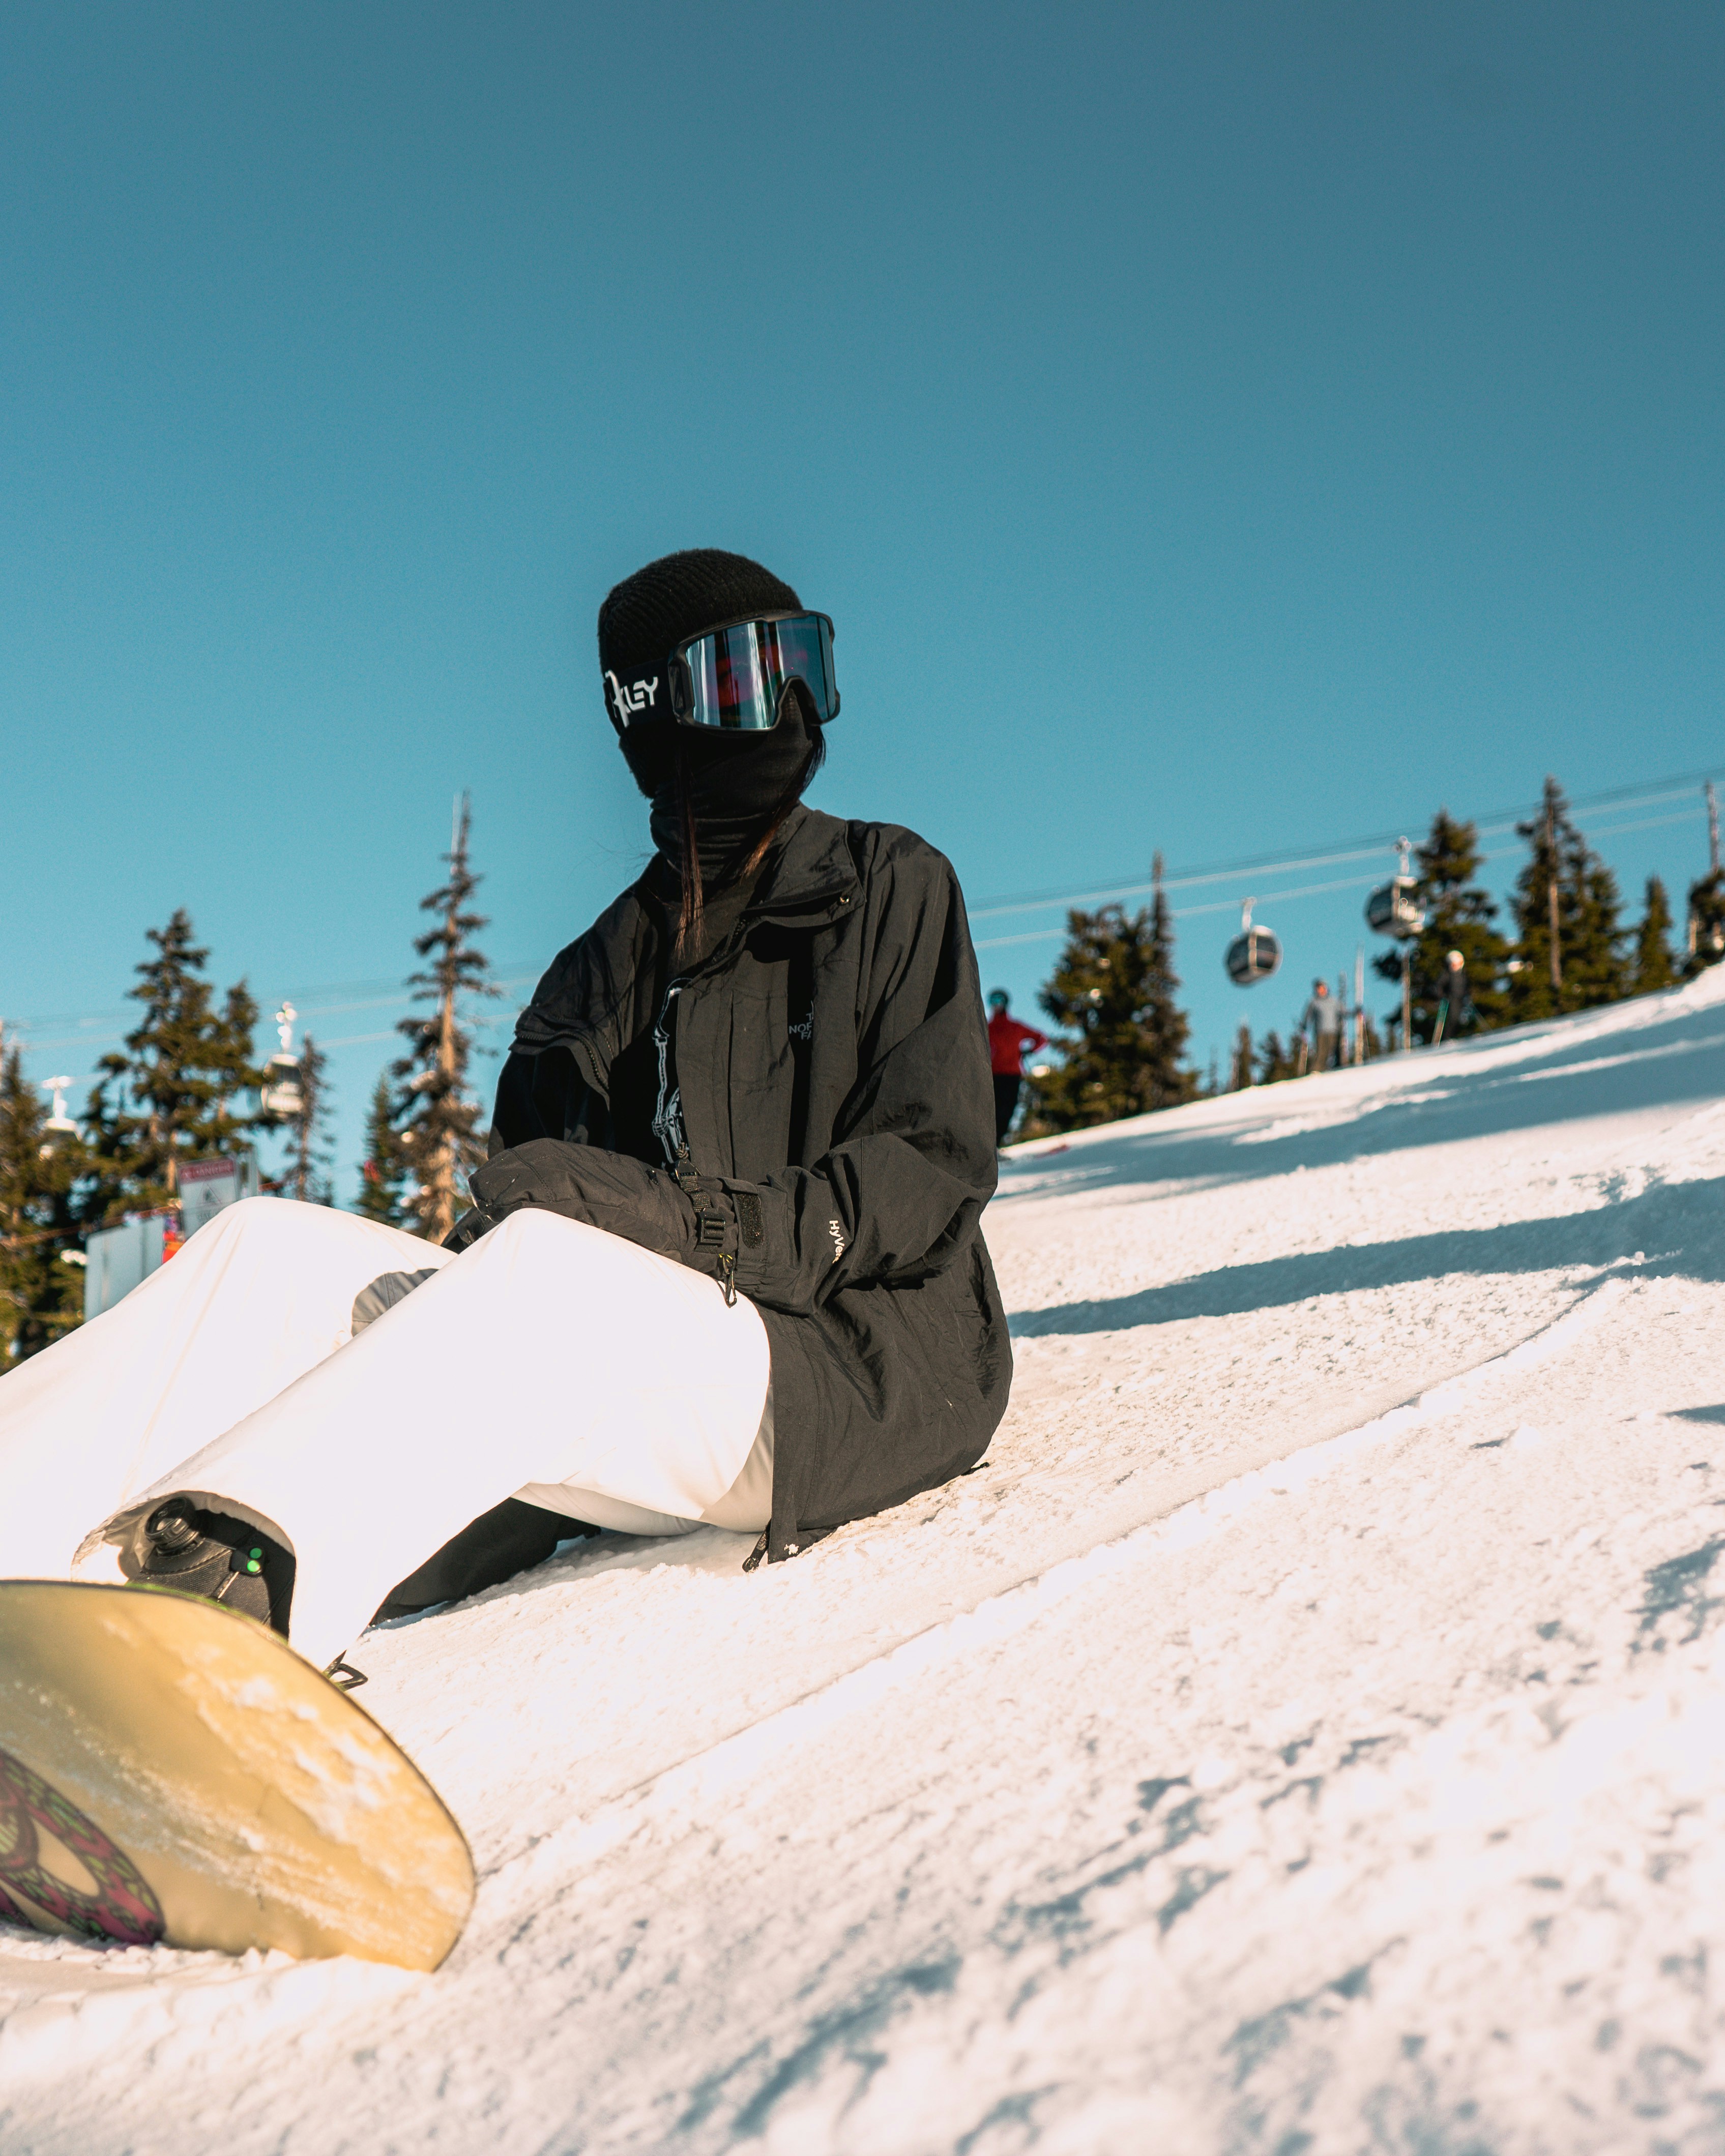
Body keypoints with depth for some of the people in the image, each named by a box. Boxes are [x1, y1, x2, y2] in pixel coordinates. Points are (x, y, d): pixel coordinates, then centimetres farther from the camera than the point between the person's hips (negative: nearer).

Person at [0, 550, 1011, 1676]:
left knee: (547, 1258, -36)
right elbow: (542, 1146, 11)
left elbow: (937, 1169, -3)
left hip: (860, 1359, -4)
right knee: (273, 1247, -15)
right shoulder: (620, 951, 19)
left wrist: (707, 1220, -18)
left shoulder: (891, 887, 8)